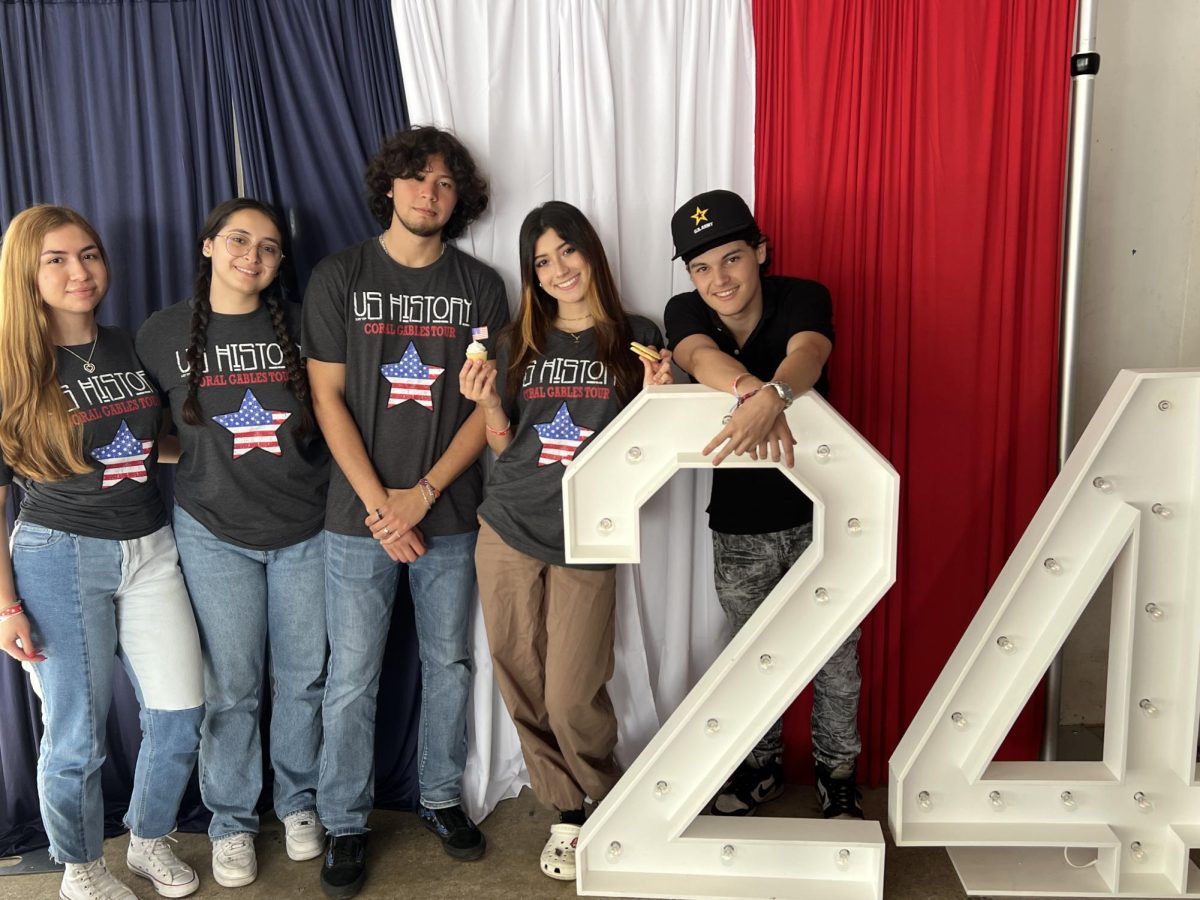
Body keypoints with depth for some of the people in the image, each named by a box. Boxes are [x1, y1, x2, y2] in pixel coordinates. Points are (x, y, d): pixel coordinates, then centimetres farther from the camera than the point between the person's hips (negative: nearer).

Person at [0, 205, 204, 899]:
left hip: (151, 547, 4)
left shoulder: (131, 349, 7)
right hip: (59, 556, -4)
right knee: (76, 735, 6)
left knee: (181, 712, 4)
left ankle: (151, 841, 30)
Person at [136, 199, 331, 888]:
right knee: (231, 687, 7)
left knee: (302, 678, 12)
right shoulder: (163, 334, -2)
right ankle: (232, 820, 28)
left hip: (305, 530, 1)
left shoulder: (299, 325, -2)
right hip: (215, 533, -1)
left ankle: (299, 801, 33)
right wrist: (206, 454, -5)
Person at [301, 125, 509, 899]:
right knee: (352, 676, 5)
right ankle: (346, 824, 22)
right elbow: (328, 398, -3)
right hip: (359, 515, -1)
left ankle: (442, 797, 32)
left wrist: (423, 494, -9)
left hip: (451, 513, 2)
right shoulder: (339, 277, 1)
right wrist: (378, 503, -10)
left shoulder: (480, 286, 3)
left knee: (448, 661, 13)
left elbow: (489, 403, 0)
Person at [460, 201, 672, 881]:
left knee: (573, 698, -4)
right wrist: (488, 402, -5)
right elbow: (504, 445, 14)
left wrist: (655, 395, -14)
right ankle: (569, 812, 27)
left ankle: (605, 809, 24)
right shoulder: (520, 343, 9)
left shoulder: (636, 337, 2)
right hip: (510, 532, 3)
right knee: (525, 691, 8)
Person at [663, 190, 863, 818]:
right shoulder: (685, 313, -8)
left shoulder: (803, 298, -13)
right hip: (738, 527, 2)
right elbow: (702, 358, -31)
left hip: (819, 513, -2)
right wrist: (753, 391, -53)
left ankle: (836, 772, 33)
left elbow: (807, 353, -36)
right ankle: (761, 766, 40)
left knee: (835, 654, 10)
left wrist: (771, 396, -59)